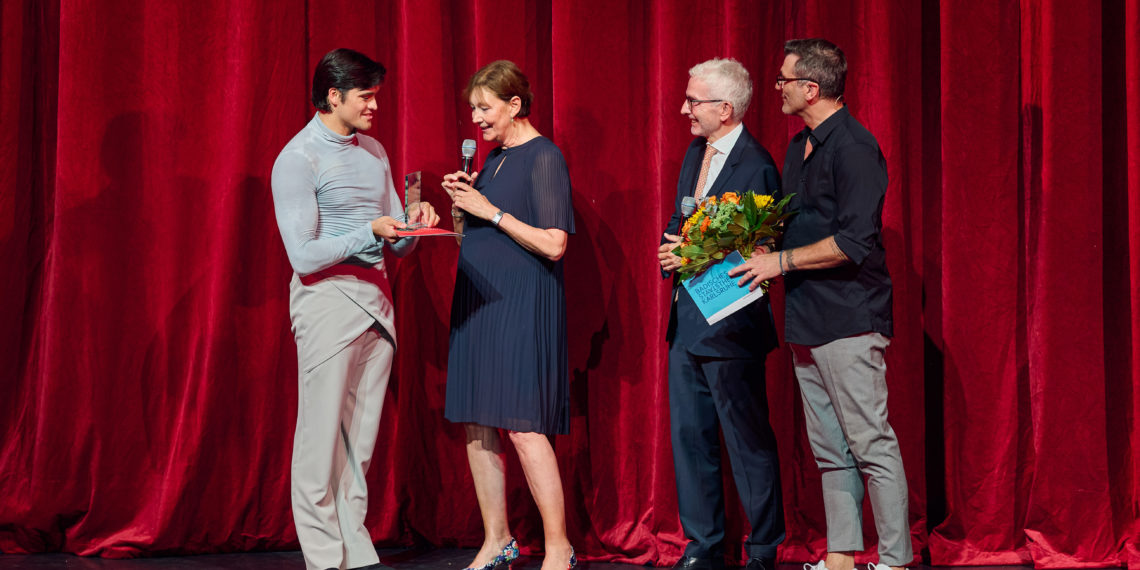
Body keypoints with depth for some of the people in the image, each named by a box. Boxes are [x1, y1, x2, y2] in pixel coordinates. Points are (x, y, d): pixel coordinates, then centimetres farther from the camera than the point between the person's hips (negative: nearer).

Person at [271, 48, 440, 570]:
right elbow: (304, 256, -13)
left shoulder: (374, 151, 16)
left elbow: (395, 245, 18)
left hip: (375, 300, 7)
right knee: (323, 434, -4)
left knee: (361, 438, 8)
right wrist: (369, 232, -19)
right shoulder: (298, 160, -8)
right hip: (328, 299, -7)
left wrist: (412, 223, -3)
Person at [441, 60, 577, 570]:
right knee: (475, 425, 7)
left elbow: (553, 244, -16)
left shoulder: (543, 157, -8)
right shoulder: (495, 158, 16)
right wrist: (462, 205, 4)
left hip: (522, 306, -8)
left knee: (523, 427, -11)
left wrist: (491, 211, -14)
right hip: (478, 304, 8)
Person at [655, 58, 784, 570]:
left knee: (749, 444, 1)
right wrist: (673, 249, 0)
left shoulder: (756, 166, -15)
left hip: (731, 325, -9)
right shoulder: (695, 153, 12)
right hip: (687, 319, 9)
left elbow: (760, 252, -17)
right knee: (689, 436, 12)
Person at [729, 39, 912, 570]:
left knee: (871, 444, -6)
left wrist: (782, 261, -13)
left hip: (849, 321, -9)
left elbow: (854, 242, -20)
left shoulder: (853, 147, -13)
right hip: (807, 321, 9)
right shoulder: (799, 146, 17)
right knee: (829, 449, 11)